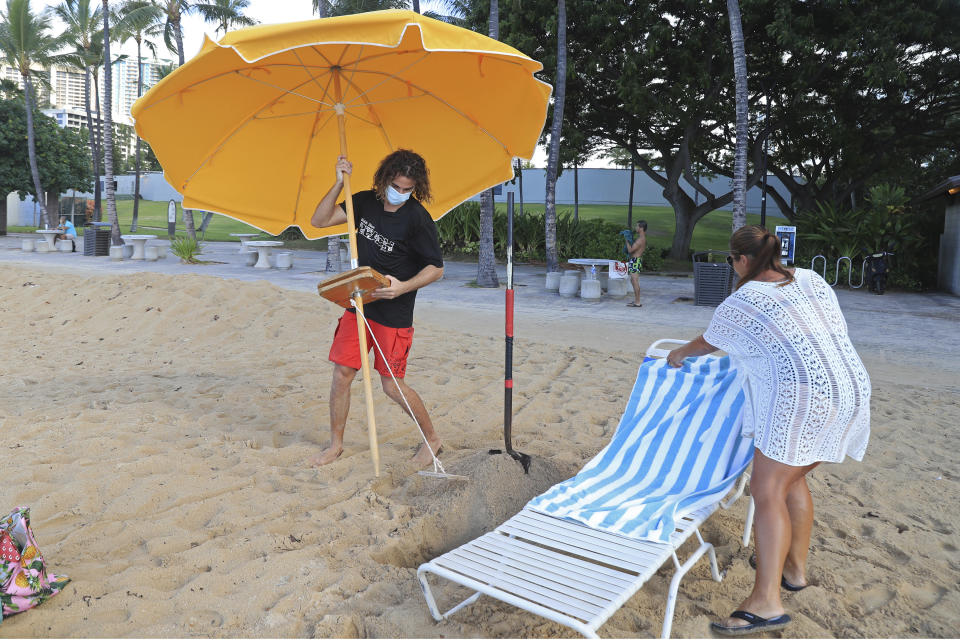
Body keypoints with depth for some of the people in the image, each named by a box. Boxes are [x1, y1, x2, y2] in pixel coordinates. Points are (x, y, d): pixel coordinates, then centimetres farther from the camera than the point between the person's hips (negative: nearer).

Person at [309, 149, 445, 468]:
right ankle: (335, 444, 22)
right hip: (358, 304, 5)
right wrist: (340, 182, -9)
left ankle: (432, 438, 22)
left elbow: (436, 268, -10)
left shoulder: (418, 218, -13)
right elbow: (319, 220, 1)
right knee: (341, 373, 4)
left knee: (392, 386, -1)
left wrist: (403, 287, -25)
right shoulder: (365, 201, 2)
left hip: (394, 313, -5)